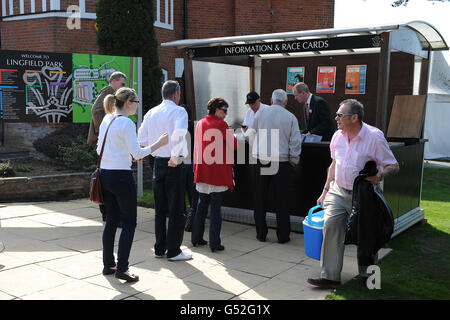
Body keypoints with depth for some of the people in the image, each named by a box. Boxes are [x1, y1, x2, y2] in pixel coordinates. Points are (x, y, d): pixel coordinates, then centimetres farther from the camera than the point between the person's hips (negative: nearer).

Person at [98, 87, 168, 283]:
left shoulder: (106, 120, 11)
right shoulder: (126, 123, -14)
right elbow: (137, 153, -16)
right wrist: (159, 143, -8)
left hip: (105, 174, 8)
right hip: (121, 177, -8)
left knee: (111, 220, 16)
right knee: (129, 223, 1)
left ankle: (108, 264, 23)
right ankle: (121, 268, 1)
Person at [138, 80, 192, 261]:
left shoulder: (151, 113, 9)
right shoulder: (179, 111, -10)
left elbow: (141, 139, 10)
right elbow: (179, 133, -29)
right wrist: (175, 157, -20)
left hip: (158, 163, 6)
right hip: (173, 165, -6)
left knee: (160, 210, 14)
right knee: (176, 210, 2)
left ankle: (159, 249, 22)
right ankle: (173, 251, 7)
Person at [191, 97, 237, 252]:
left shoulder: (200, 124, 10)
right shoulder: (221, 124, -11)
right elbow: (234, 145, -10)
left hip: (202, 172, 6)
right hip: (218, 172, -6)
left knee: (201, 205, 16)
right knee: (216, 208, -1)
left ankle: (196, 238, 23)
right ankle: (214, 243, 1)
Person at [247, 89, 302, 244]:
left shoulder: (260, 113, 1)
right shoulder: (290, 117, -2)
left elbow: (252, 135, 9)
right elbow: (295, 142, -4)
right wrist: (293, 162, 7)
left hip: (261, 161, 1)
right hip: (281, 163, -1)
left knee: (260, 199, 12)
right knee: (282, 201, 8)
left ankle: (261, 233, 19)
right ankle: (283, 235, 14)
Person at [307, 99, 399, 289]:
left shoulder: (374, 136, -13)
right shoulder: (338, 136, 4)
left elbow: (393, 166, -8)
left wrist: (380, 176, -30)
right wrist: (325, 191, 16)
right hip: (338, 192, 4)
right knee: (331, 225, -12)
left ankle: (367, 275, 30)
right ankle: (330, 276, -6)